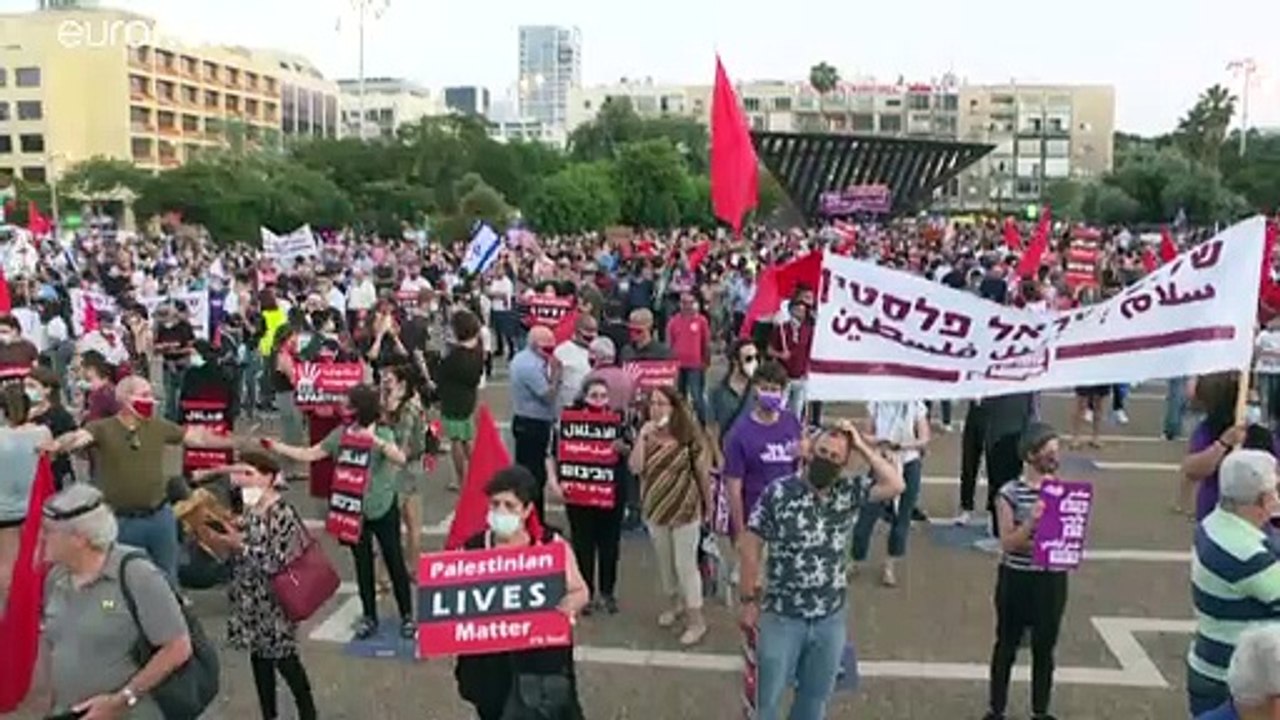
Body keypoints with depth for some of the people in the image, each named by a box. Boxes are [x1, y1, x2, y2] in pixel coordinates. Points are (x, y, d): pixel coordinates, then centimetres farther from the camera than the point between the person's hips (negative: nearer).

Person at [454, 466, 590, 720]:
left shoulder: (551, 543, -6)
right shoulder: (471, 550, -5)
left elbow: (581, 592, 1)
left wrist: (567, 605, -20)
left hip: (543, 659, -1)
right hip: (490, 663, 1)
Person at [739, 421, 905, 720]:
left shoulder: (848, 493, -2)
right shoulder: (778, 493, -13)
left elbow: (895, 485, -13)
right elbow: (751, 546, -9)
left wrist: (862, 447, -13)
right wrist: (749, 601, -9)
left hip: (832, 618, 3)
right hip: (782, 617, -3)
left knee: (816, 696, 21)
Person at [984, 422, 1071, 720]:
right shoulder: (1010, 493, -11)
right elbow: (1008, 543, -15)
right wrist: (1032, 520, -29)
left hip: (1052, 580, 3)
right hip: (1017, 579, -3)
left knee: (1045, 648, 14)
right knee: (1007, 645, 11)